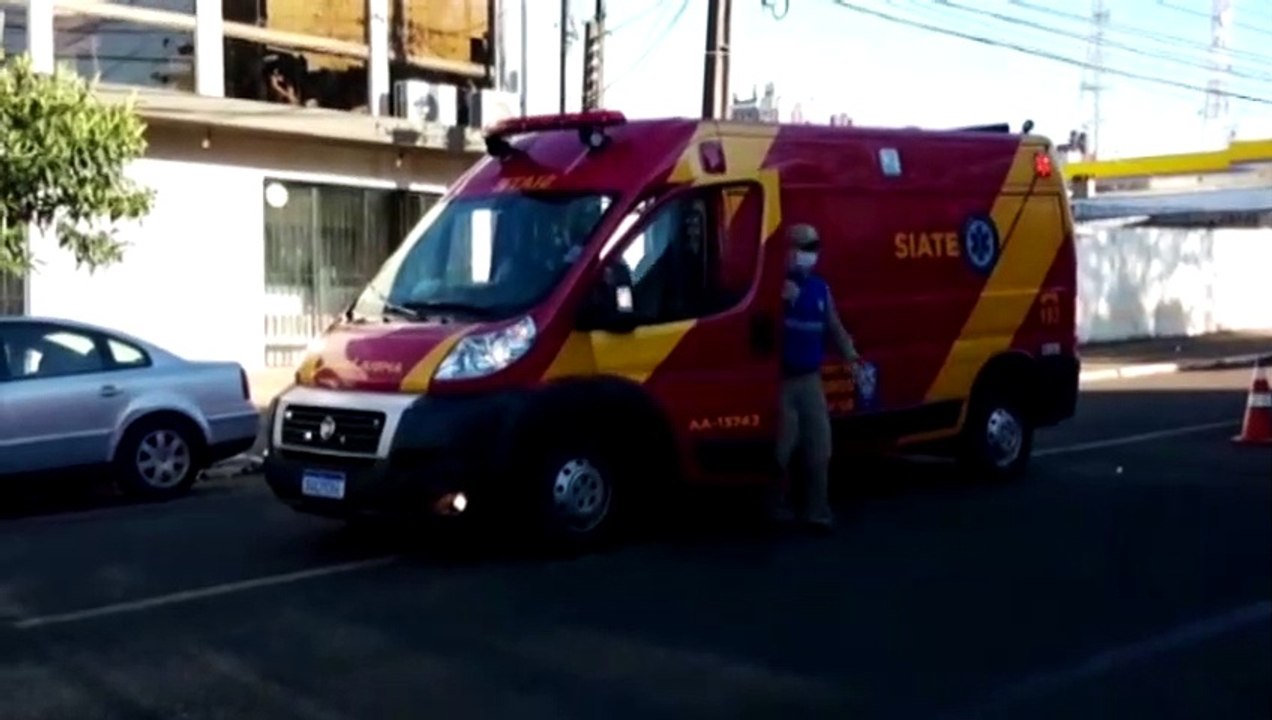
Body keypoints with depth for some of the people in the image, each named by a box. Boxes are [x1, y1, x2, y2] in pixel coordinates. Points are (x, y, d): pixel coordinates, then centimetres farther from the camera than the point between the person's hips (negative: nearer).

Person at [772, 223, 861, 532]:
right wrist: (783, 300, -27)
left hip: (810, 379, 6)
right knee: (779, 449, -1)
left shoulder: (820, 288, 11)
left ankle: (817, 509, 11)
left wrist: (850, 354, 4)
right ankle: (777, 506, 14)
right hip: (781, 379, -6)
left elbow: (834, 327, 16)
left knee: (819, 449, 5)